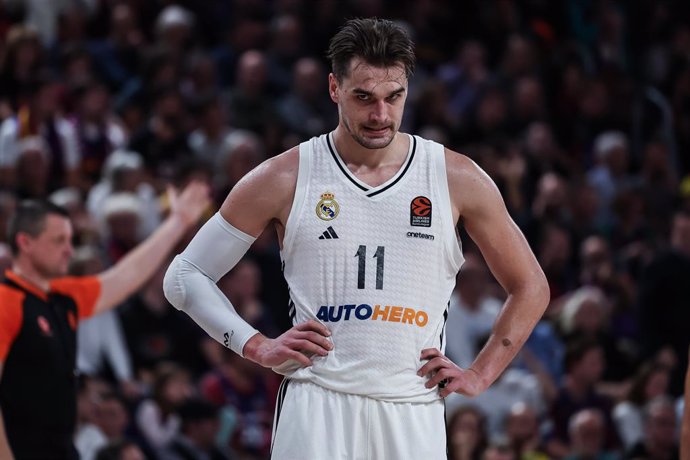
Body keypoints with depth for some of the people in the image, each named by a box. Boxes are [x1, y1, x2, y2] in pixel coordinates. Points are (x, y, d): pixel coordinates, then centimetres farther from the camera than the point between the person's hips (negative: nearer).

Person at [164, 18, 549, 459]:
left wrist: (481, 374, 7)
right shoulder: (284, 179, 2)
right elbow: (185, 276, 9)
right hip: (317, 407, -2)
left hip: (415, 414, 2)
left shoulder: (457, 179, 6)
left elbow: (530, 286, 17)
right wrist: (258, 347, -1)